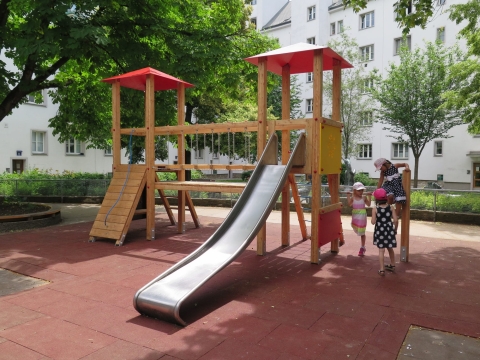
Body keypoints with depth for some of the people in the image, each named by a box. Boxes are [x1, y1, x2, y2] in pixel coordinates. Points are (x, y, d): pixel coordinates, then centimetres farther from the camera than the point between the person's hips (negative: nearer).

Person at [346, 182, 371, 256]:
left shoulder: (364, 197, -2)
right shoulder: (352, 198, -2)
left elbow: (368, 204, -8)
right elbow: (349, 204, -14)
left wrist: (368, 196, -11)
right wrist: (348, 196, -17)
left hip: (362, 216, -1)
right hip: (355, 216, 1)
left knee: (362, 232, 5)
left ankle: (362, 247, 16)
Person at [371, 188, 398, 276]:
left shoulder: (375, 209, -13)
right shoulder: (390, 208, -5)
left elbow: (373, 222, -13)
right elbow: (396, 220, -8)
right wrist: (391, 223, 10)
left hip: (380, 231, -3)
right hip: (389, 230, 3)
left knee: (381, 250, 1)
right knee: (390, 248, 21)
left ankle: (382, 270, 1)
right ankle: (392, 266, 38)